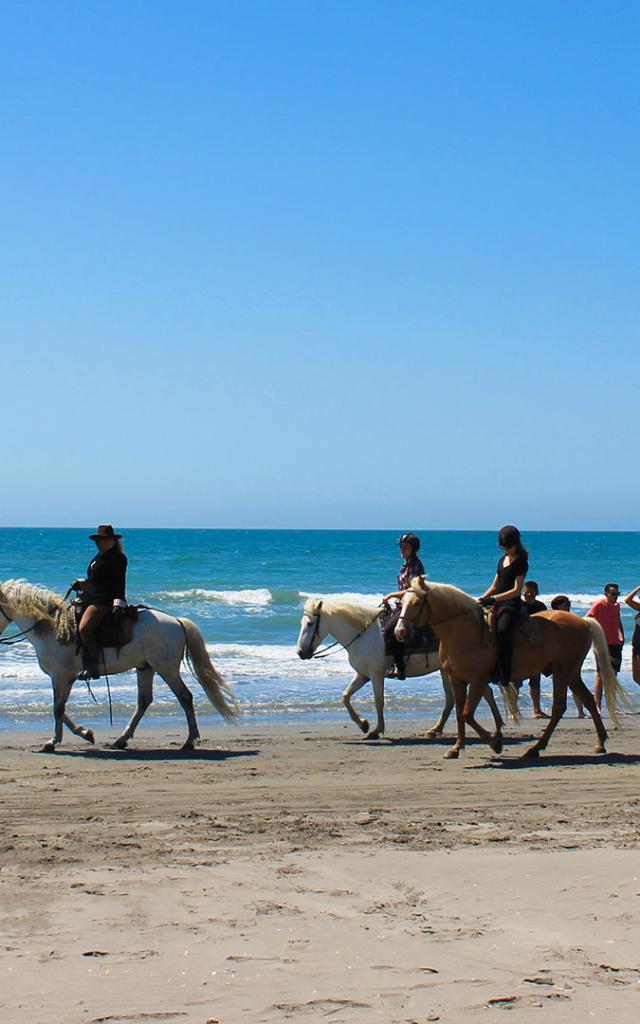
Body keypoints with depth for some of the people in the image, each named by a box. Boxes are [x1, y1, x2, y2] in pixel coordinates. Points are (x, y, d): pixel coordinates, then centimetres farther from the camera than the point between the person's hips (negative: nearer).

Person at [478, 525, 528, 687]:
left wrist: (493, 599, -19)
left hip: (511, 605, -9)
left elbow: (516, 590, -12)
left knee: (502, 630, -33)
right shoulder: (502, 560, 19)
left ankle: (504, 676, -33)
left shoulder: (520, 562, -5)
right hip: (496, 605, 9)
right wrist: (482, 599, 6)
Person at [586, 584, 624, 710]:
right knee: (601, 674, -7)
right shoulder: (599, 604, -9)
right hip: (603, 643, -7)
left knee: (613, 674, 10)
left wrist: (621, 636, 15)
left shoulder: (616, 605, 11)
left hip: (615, 643, 7)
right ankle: (597, 704, -6)